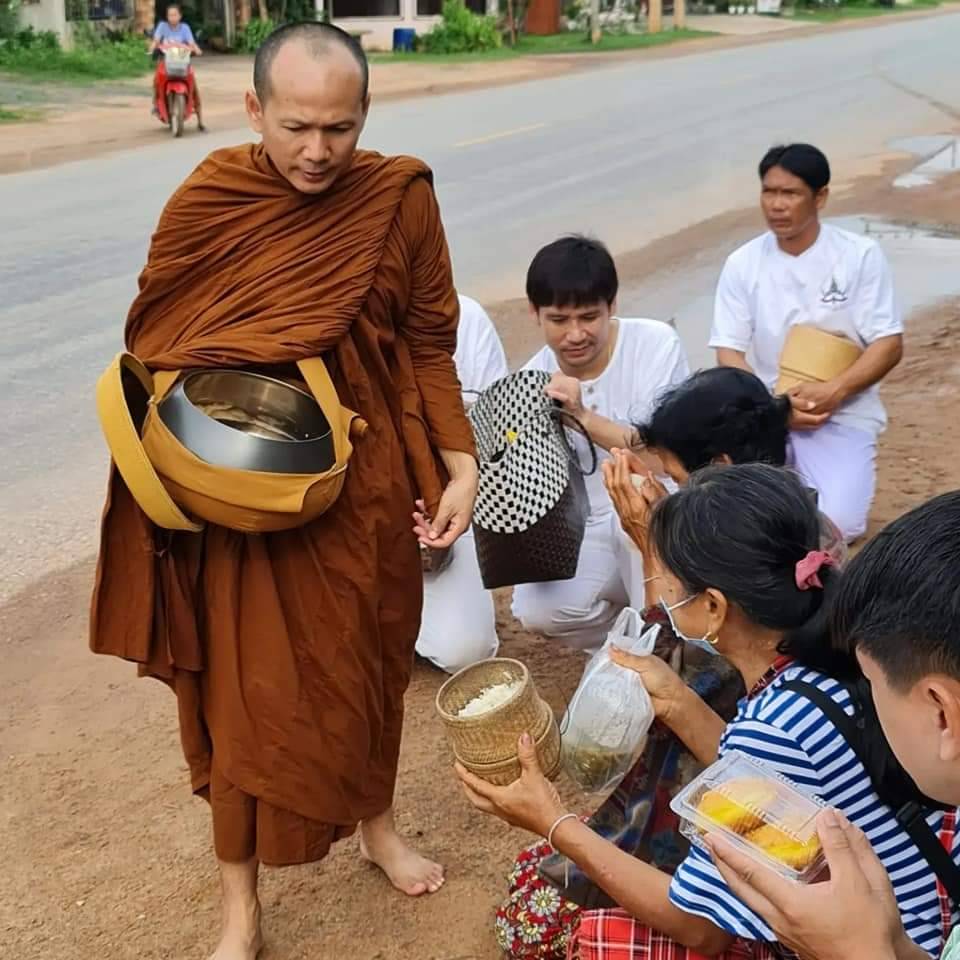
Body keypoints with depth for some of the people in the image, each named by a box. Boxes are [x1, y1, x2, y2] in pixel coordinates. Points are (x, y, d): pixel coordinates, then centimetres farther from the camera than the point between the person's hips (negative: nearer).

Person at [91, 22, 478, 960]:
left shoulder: (400, 198, -8)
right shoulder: (205, 203, -11)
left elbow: (430, 345, -1)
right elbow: (154, 347, -3)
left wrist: (459, 464, -7)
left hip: (364, 480, 1)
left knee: (367, 661, 17)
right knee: (245, 690, 6)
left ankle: (377, 823, 46)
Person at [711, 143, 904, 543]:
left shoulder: (861, 255, -5)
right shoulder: (743, 263, -1)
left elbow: (889, 345, -6)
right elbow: (729, 353, -2)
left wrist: (834, 392, -22)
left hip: (843, 413, -1)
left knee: (834, 525, -24)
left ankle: (834, 472, 12)